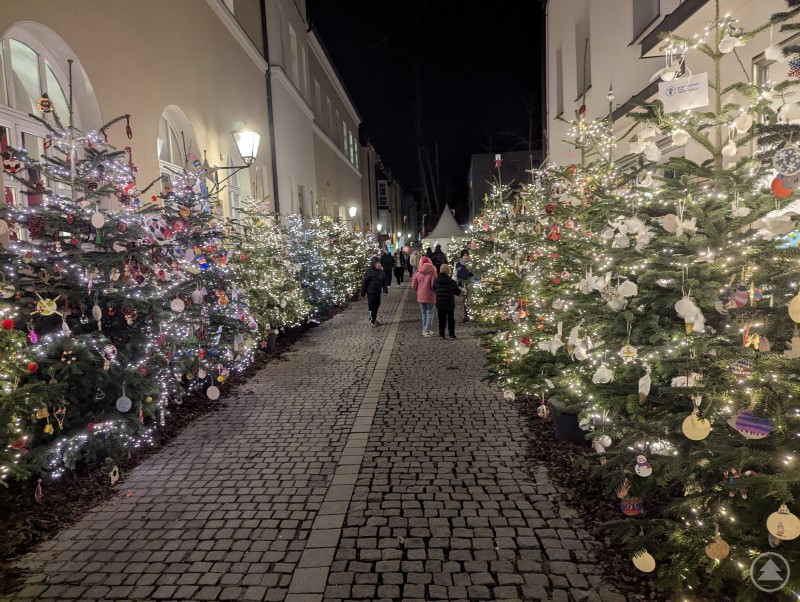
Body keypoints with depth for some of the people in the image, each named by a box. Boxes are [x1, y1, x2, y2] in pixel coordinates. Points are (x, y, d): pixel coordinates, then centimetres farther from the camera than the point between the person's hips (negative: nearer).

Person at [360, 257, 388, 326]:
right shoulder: (369, 272, -15)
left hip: (378, 292, 7)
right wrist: (363, 292, -8)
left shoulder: (381, 271, 4)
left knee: (377, 305, 14)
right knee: (372, 306, -2)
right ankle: (372, 321, 8)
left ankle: (374, 319, 28)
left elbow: (384, 281, 9)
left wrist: (385, 290, -1)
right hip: (371, 292, -7)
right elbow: (365, 282, -11)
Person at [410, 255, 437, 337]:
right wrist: (436, 292, 5)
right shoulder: (432, 271, -10)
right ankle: (427, 331, -1)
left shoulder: (417, 272, 0)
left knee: (424, 313, 16)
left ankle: (424, 330, 20)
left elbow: (413, 286, 2)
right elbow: (433, 285, -15)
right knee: (429, 313, 5)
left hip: (421, 296, 3)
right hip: (430, 296, -3)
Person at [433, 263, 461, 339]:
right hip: (449, 304, -3)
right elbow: (457, 292, -4)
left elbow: (434, 288, 16)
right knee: (451, 319, 8)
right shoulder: (451, 282, -12)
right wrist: (461, 290, 18)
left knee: (441, 319, 10)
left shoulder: (436, 281, -3)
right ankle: (451, 334, 9)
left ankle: (441, 334, 10)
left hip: (439, 304, 3)